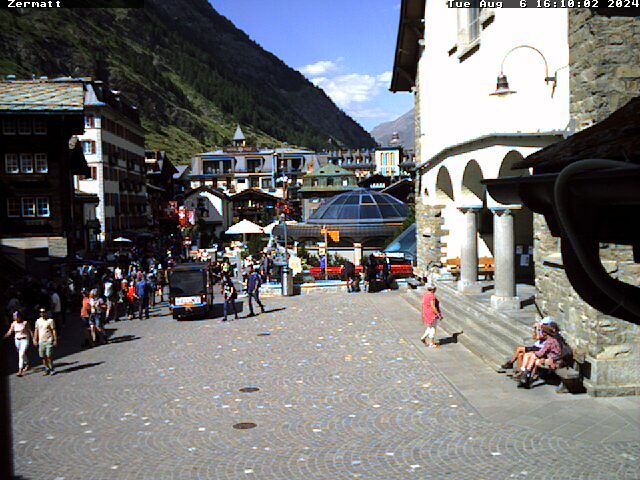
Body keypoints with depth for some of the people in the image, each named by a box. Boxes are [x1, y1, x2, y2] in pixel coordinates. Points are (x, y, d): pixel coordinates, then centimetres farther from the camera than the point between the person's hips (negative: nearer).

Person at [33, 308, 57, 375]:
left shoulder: (50, 320, -4)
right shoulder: (38, 321, 10)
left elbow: (53, 330, -4)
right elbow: (36, 330, 17)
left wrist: (55, 340, -7)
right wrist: (35, 339, 12)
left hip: (49, 340, -5)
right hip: (41, 341, 5)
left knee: (49, 356, -8)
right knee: (43, 356, 7)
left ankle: (52, 369, 4)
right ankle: (47, 369, 18)